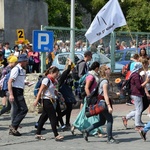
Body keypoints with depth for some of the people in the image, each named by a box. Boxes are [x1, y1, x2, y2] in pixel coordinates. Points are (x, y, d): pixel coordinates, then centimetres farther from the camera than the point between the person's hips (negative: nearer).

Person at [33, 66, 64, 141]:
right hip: (47, 101, -9)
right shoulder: (46, 79, -13)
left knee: (44, 117, 11)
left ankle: (38, 134, 17)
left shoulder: (52, 80, 14)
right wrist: (37, 100, -19)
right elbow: (41, 90, -16)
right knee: (53, 118, -9)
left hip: (51, 101, 9)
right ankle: (56, 135, -8)